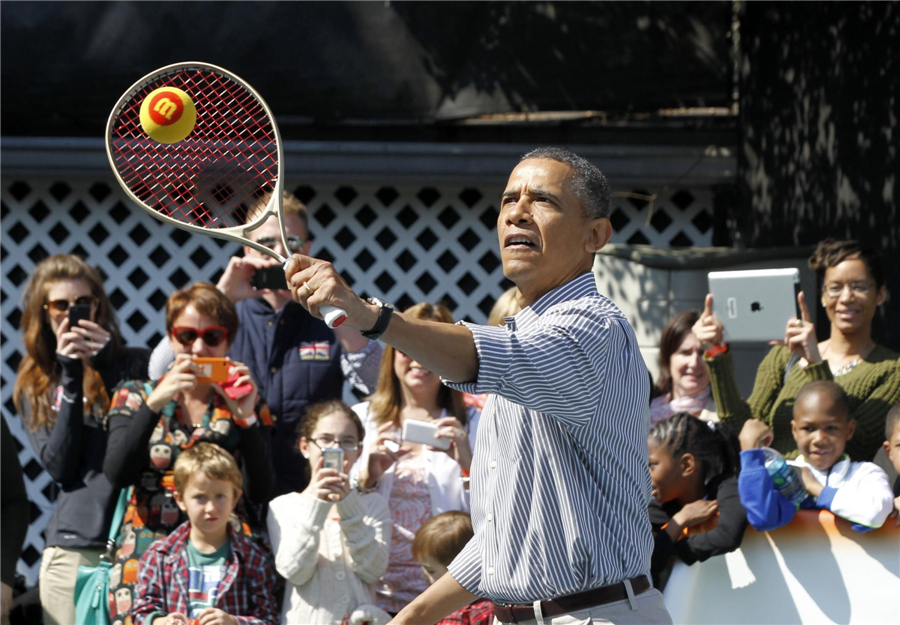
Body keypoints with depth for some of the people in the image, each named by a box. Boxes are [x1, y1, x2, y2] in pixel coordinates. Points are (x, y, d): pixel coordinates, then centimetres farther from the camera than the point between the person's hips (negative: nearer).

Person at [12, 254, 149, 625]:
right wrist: (71, 382, -5)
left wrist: (107, 369, -10)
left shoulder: (134, 365, 6)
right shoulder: (34, 387, 13)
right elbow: (60, 468, 1)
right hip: (71, 551, 2)